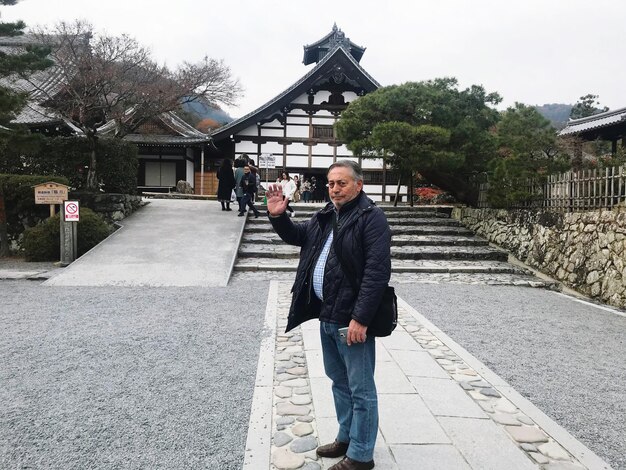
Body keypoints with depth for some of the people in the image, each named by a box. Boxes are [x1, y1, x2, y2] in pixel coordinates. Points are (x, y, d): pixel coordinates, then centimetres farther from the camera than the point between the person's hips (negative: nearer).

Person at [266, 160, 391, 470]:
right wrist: (278, 216, 4)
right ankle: (346, 438, 39)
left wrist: (360, 318, -24)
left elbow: (377, 272, -21)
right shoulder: (327, 215, 11)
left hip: (352, 319, -8)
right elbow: (297, 237, 24)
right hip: (327, 316, 9)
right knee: (339, 382, 21)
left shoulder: (371, 218, -14)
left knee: (361, 390, 5)